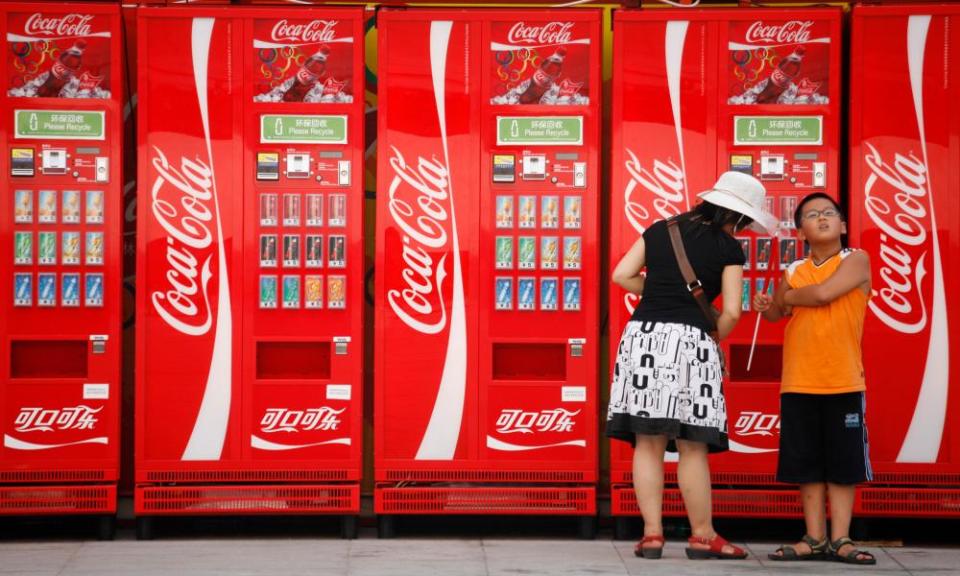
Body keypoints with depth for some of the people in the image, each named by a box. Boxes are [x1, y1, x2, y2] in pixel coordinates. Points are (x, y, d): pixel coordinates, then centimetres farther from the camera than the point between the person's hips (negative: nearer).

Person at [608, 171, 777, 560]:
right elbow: (731, 312, -4)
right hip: (690, 339, -4)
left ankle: (652, 533, 4)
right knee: (693, 447, 4)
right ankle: (702, 536, 11)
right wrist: (713, 339, 13)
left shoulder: (660, 230, 13)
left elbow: (622, 275, 8)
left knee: (648, 443, 5)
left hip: (642, 334, 4)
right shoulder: (728, 249, 1)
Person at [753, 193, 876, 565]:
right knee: (806, 464, 6)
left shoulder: (856, 261, -3)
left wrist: (787, 296, 0)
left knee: (844, 463, 1)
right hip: (798, 383, 4)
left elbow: (823, 293, -17)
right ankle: (815, 539, 12)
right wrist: (766, 306, -15)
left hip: (843, 381, -3)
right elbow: (777, 313, 8)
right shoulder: (794, 271, 10)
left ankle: (840, 539, 7)